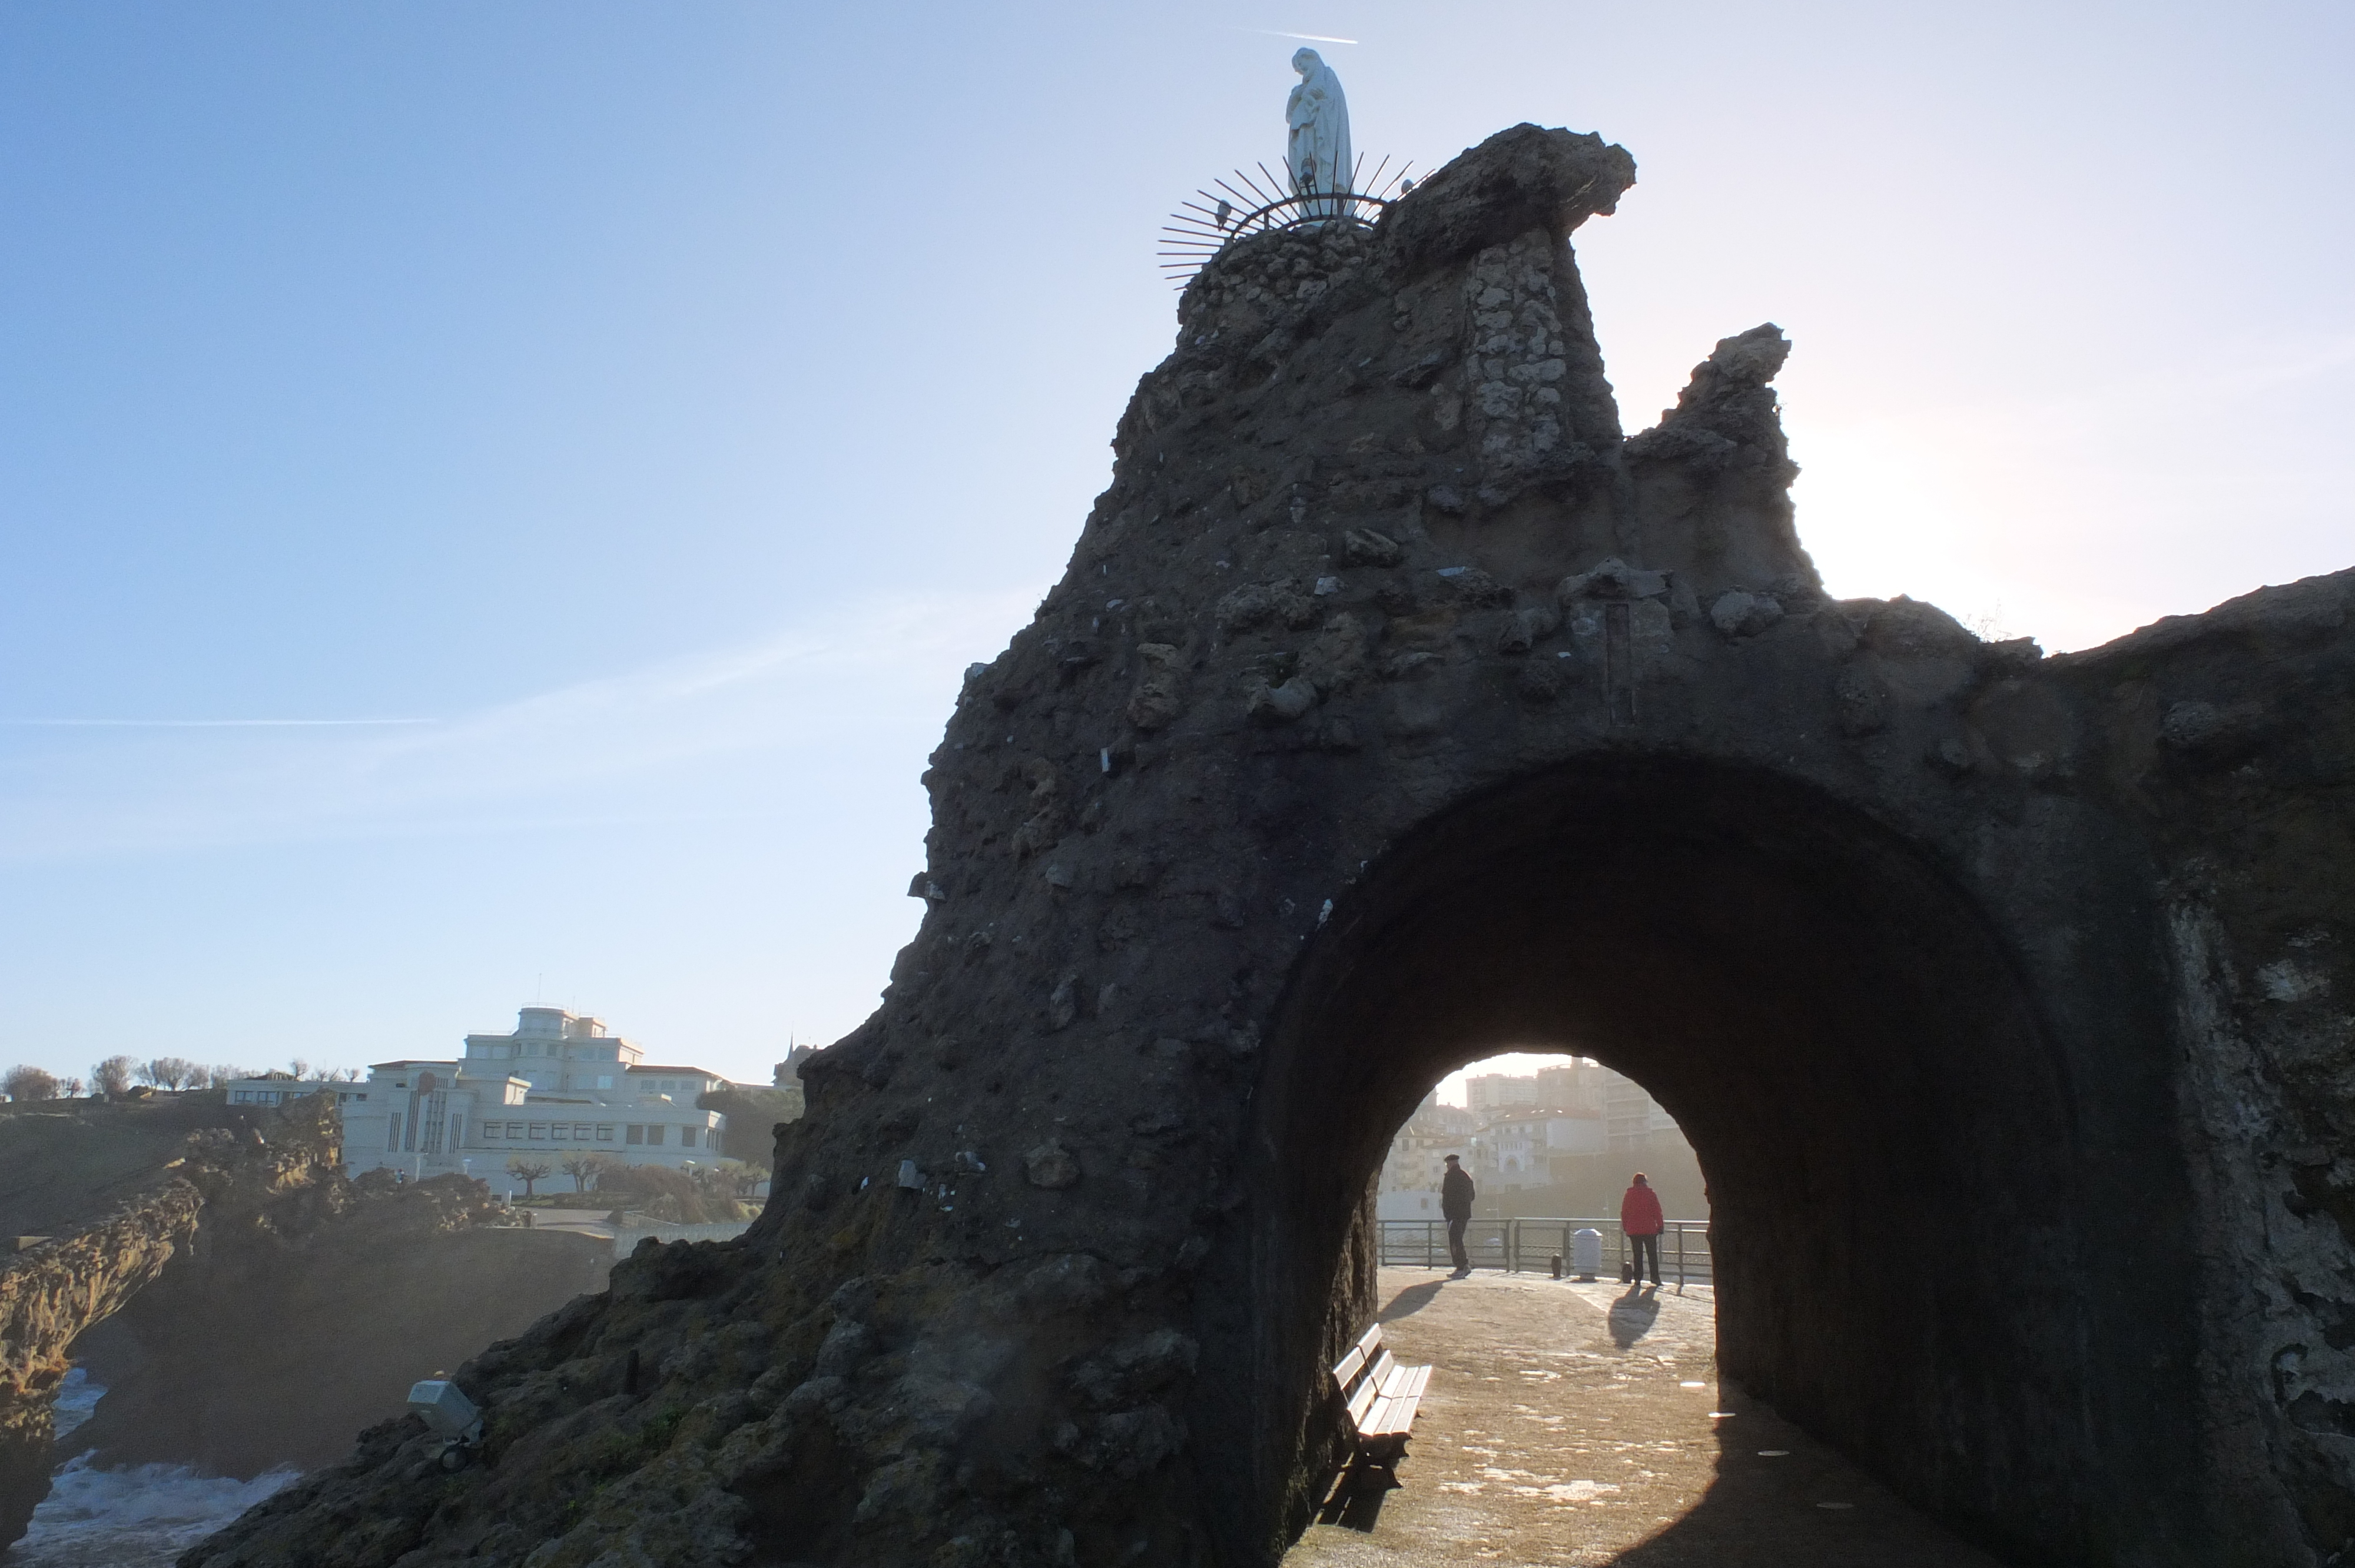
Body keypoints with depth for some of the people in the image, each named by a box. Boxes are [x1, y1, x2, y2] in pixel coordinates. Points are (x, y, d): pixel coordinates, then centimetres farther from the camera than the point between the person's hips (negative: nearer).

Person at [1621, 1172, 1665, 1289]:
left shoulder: (1629, 1195, 4)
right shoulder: (1651, 1194, -3)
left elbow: (1624, 1213, 7)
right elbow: (1657, 1212, -3)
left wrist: (1626, 1228, 14)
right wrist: (1660, 1226, 5)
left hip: (1633, 1230, 2)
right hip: (1649, 1230, -2)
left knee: (1637, 1255, 7)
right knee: (1652, 1254, 7)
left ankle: (1638, 1280, 4)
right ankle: (1655, 1279, 5)